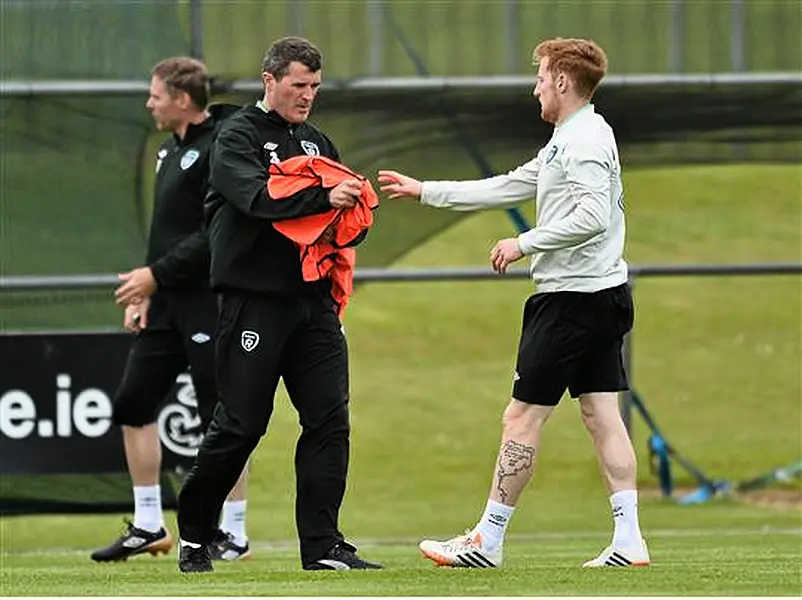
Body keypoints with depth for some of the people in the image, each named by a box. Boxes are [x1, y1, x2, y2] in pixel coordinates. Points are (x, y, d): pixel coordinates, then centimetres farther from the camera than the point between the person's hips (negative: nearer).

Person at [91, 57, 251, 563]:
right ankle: (148, 527, 16)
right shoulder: (173, 149, 15)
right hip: (167, 303, 10)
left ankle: (234, 535, 3)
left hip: (210, 302, -10)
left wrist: (157, 275, -18)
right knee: (133, 406, 8)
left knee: (222, 417, -4)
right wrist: (145, 290, 11)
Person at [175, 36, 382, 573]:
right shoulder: (238, 137, -2)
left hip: (314, 299, 6)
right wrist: (323, 198, -29)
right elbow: (259, 198, -20)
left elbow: (343, 211, 15)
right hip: (255, 301, -6)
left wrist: (353, 205, -8)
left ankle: (323, 545, -3)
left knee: (330, 419, -4)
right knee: (240, 424, -3)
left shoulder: (318, 143, 19)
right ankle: (194, 536, 12)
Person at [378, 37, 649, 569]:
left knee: (522, 417, -5)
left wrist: (525, 244, -17)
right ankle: (628, 540, 0)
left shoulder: (585, 139, -13)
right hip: (605, 294, 10)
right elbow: (506, 188, 26)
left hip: (572, 299, -10)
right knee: (602, 415, 6)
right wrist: (424, 191, 28)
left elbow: (593, 216, -24)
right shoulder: (567, 141, 20)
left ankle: (487, 541, -1)